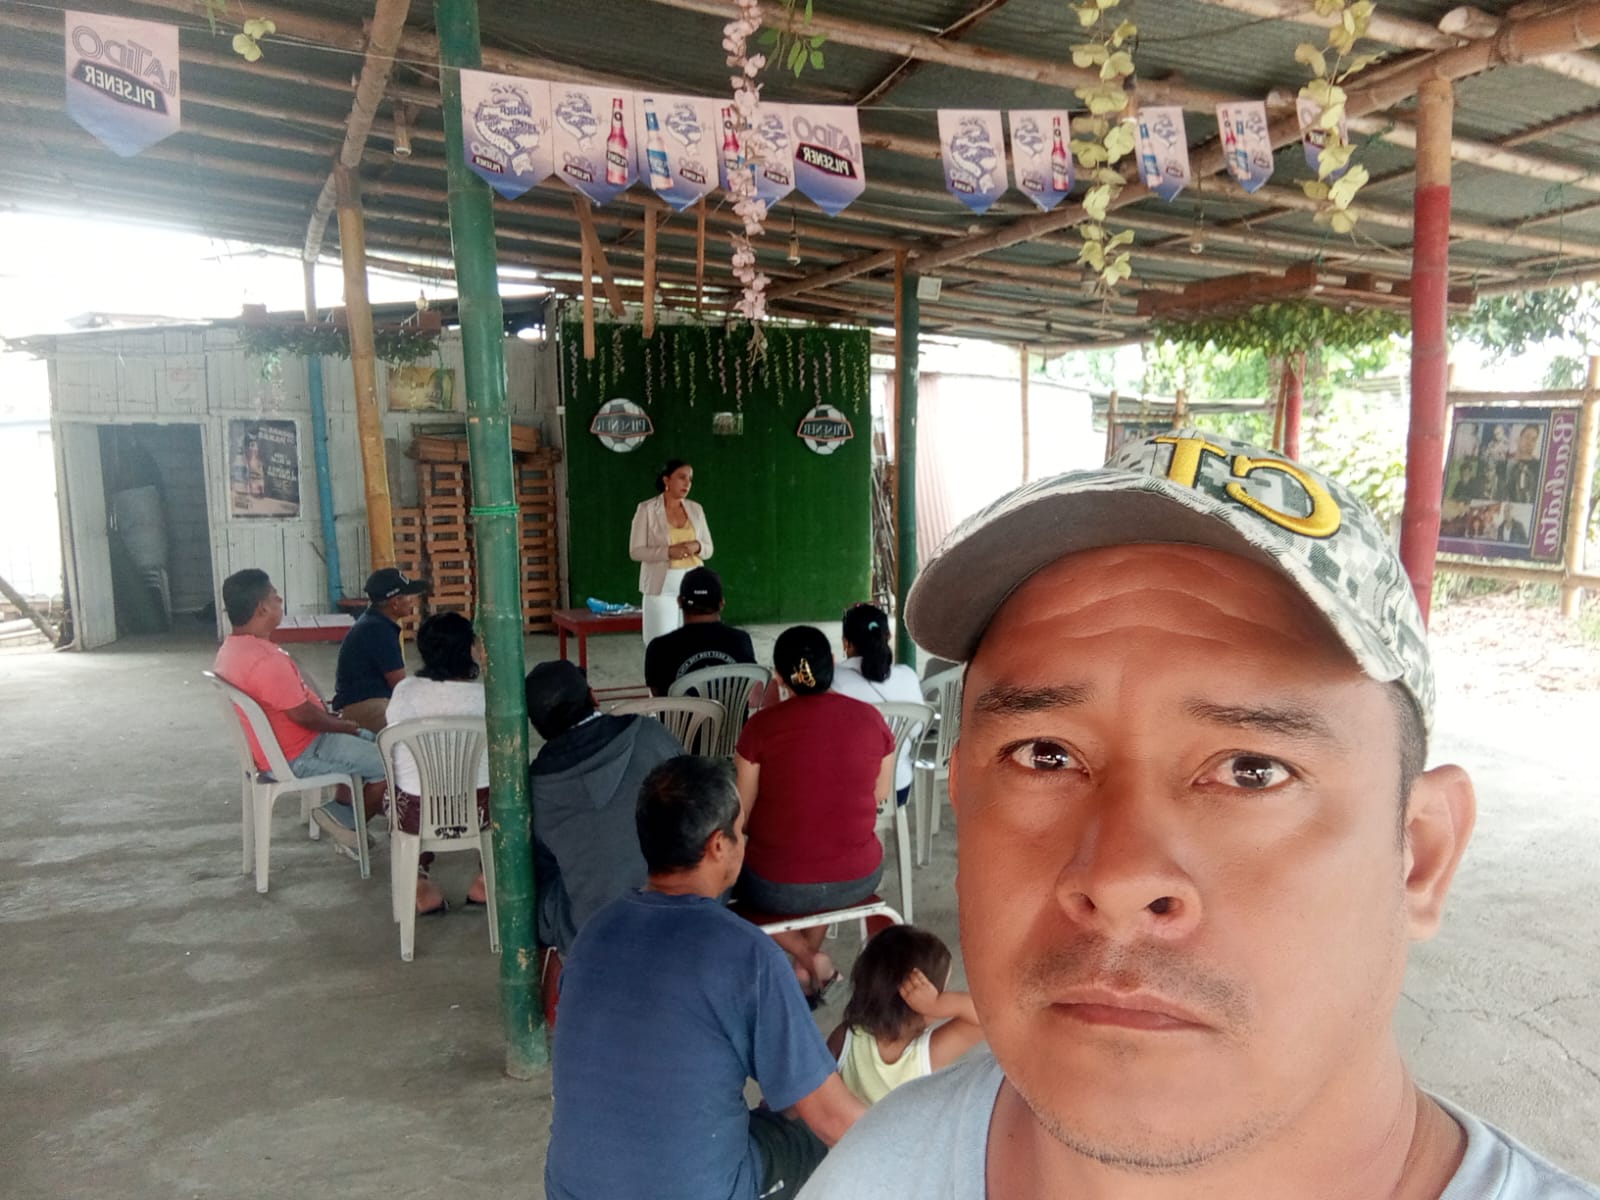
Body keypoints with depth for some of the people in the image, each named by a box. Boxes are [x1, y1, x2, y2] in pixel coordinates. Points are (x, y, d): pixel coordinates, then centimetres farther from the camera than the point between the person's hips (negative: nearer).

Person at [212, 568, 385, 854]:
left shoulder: (231, 648, 4)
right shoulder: (266, 660, -30)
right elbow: (302, 714, -25)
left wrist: (335, 721, 9)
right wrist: (344, 726, -7)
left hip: (274, 747, 11)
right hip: (297, 756, -11)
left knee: (368, 741, 24)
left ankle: (342, 808, 18)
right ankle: (345, 821, 10)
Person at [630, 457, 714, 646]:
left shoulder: (696, 509, 9)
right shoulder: (647, 509, -3)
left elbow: (708, 549, 13)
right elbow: (636, 551, -5)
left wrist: (697, 547, -10)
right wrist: (668, 552, -19)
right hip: (662, 586, -4)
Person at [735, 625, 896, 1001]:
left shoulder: (761, 725, -14)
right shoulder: (870, 719, -6)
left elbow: (742, 811, -5)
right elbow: (880, 795, 8)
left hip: (780, 887, -3)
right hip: (860, 879, 3)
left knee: (732, 870, 30)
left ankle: (811, 960, 17)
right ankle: (807, 965, 36)